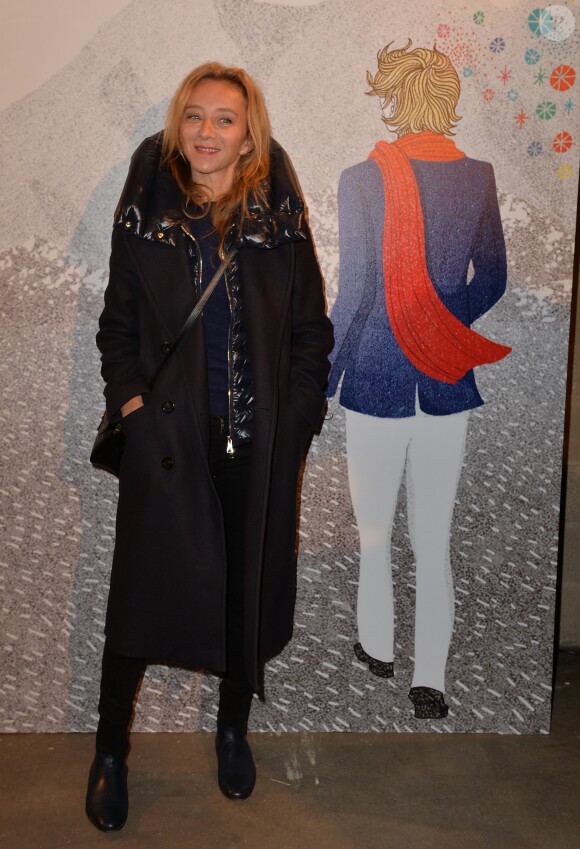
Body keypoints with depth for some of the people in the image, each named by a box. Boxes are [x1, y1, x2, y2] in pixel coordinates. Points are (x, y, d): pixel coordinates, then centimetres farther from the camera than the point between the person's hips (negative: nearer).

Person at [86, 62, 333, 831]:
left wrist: (298, 414, -4)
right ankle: (111, 753, 25)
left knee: (250, 588, 13)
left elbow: (312, 329, 4)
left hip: (260, 444, 1)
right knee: (141, 594, 5)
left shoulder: (280, 221, 2)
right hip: (167, 438, -1)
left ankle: (234, 729, 37)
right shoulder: (146, 214, 2)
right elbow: (117, 321, 7)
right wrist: (127, 392, -7)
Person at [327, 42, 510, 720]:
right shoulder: (478, 177, 2)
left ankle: (378, 647, 33)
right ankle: (429, 680, 17)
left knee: (372, 531, 14)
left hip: (377, 378, -3)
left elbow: (353, 293, -11)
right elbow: (492, 282, 9)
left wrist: (322, 379, -1)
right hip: (448, 383, 3)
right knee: (434, 539, 9)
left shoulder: (362, 179, -9)